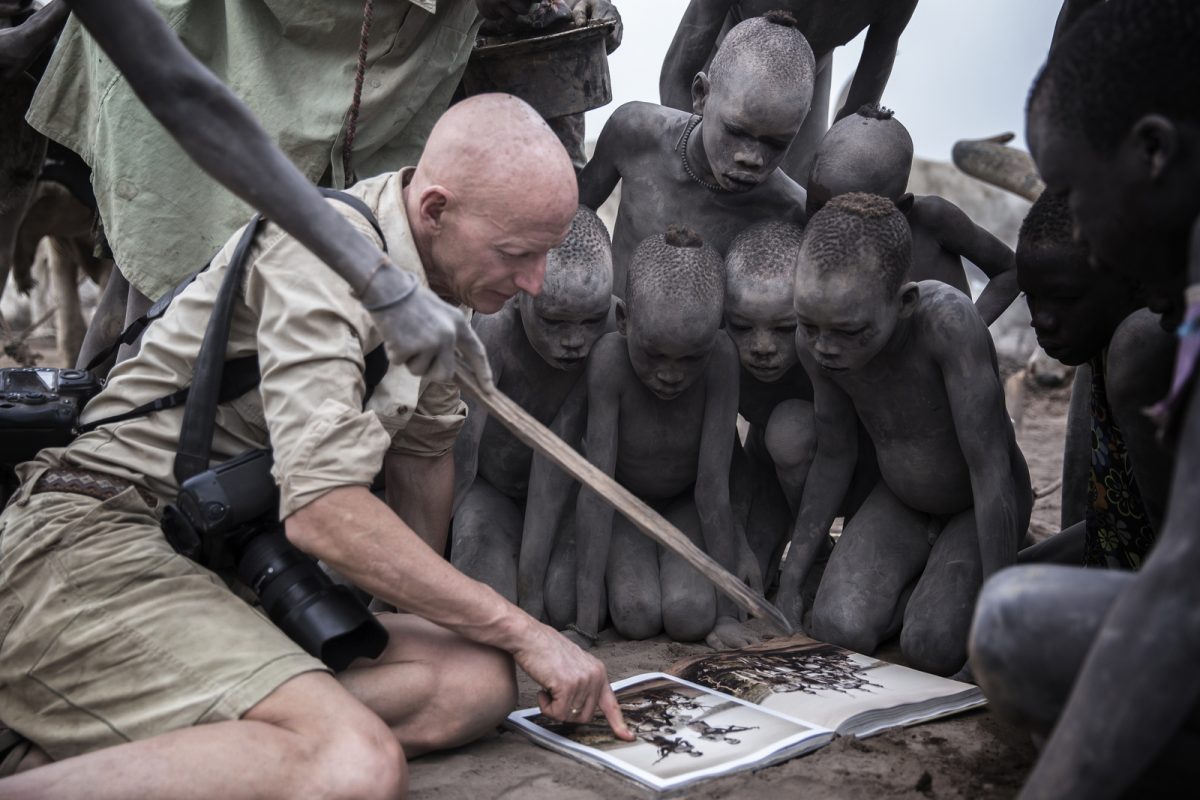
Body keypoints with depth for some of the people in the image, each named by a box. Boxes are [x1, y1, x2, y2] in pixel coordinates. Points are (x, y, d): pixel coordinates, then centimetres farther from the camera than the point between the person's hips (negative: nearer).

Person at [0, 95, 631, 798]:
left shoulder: (442, 282, 11)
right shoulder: (325, 244, -16)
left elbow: (426, 445, 26)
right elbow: (322, 509, -25)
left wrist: (426, 595, 31)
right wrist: (521, 630, -18)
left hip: (235, 569, 9)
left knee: (479, 681, -13)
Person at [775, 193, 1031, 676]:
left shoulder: (947, 318, -38)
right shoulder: (816, 340, -20)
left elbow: (991, 472, -34)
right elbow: (833, 456, -5)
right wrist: (789, 586, -3)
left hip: (980, 510, -3)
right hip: (897, 503, 3)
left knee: (928, 651, -23)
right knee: (837, 633, -20)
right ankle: (918, 584, 10)